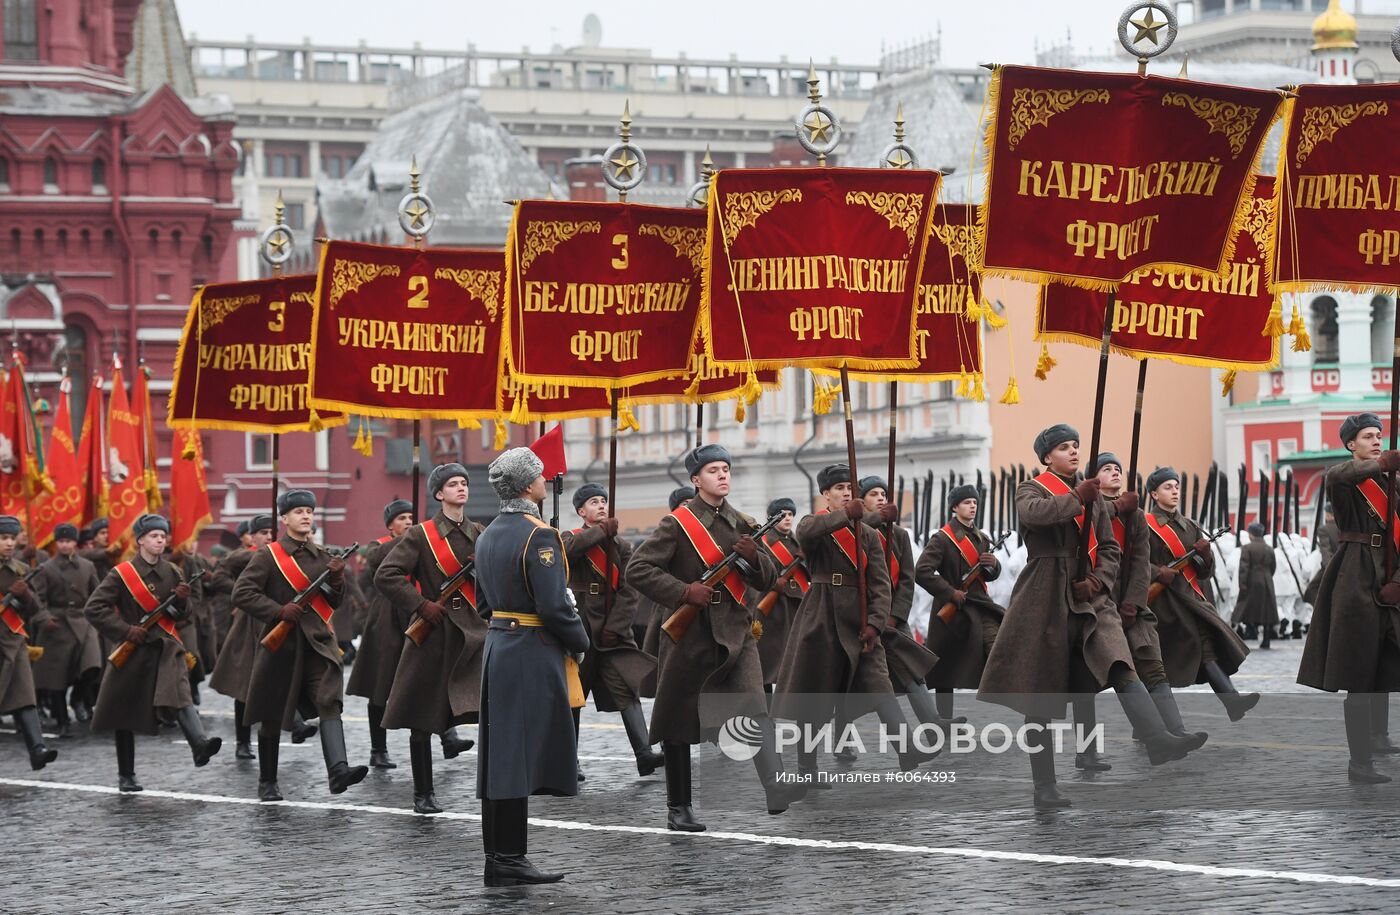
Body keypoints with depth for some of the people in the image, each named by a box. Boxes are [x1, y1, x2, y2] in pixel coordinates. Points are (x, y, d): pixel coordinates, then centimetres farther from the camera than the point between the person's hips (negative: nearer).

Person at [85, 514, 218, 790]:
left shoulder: (171, 573, 6)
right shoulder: (122, 574, -5)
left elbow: (180, 616, 13)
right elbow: (93, 608, -8)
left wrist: (182, 601, -10)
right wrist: (125, 629, -16)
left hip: (167, 648, 2)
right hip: (132, 652, -2)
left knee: (181, 695, -24)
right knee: (124, 714, 6)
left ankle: (199, 746, -44)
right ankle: (125, 776, 18)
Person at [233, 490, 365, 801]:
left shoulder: (322, 557, 11)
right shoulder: (268, 555, -2)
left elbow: (333, 602, 15)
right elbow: (242, 594, -9)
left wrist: (337, 580, -6)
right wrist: (278, 611, -18)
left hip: (318, 643, 3)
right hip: (280, 645, -3)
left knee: (330, 702, -19)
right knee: (271, 716, 7)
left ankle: (338, 770, -33)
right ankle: (267, 783, 21)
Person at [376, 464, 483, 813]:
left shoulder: (478, 534, 9)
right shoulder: (422, 535, -5)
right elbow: (385, 576, -12)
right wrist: (422, 605, -15)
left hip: (472, 627, 4)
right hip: (433, 629, -3)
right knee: (422, 722, 3)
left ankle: (448, 729, -11)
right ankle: (423, 795, 16)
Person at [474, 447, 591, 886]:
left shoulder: (488, 536, 12)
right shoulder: (540, 536, -16)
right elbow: (555, 605, -20)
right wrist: (581, 642, -5)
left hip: (496, 649, 9)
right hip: (533, 657, -9)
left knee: (498, 755, 10)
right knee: (521, 756, -7)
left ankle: (498, 857, 14)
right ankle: (509, 861, -7)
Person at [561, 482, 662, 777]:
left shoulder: (621, 545, 11)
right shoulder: (570, 538, 6)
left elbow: (629, 591, 3)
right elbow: (569, 549, -21)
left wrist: (614, 627, -8)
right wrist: (601, 531, -14)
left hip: (612, 630, 1)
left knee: (627, 690, -10)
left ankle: (644, 754, -17)